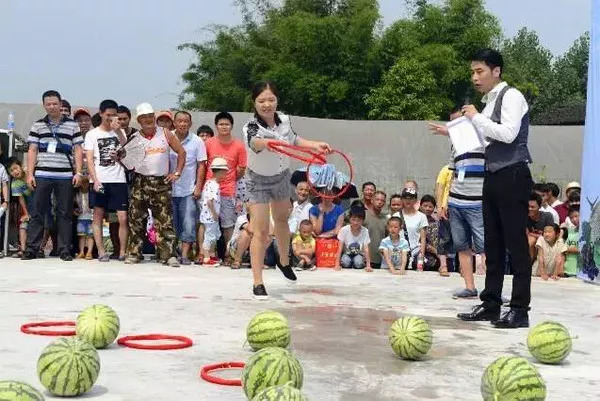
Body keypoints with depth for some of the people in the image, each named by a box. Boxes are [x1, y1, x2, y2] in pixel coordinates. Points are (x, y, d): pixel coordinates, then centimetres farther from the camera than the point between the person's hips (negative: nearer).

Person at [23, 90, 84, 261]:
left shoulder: (72, 125, 10)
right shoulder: (38, 125, 12)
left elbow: (78, 150, 7)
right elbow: (32, 151, 9)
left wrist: (78, 172, -3)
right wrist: (30, 174, 0)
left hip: (65, 176, 0)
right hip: (42, 175, 1)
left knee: (65, 214, 2)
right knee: (37, 213, 1)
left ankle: (64, 250, 7)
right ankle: (32, 249, 5)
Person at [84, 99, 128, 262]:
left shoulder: (120, 133, 14)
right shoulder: (92, 134, 9)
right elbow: (89, 159, 2)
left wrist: (118, 131, -8)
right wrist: (95, 180, -10)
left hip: (118, 180, 1)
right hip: (99, 180, -1)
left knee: (123, 218, -6)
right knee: (98, 216, 2)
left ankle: (122, 252, 2)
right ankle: (101, 252, 7)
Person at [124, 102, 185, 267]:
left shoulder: (165, 133, 6)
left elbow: (181, 152, 10)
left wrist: (177, 173, 4)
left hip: (162, 182, 0)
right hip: (141, 181, 1)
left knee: (165, 220, -3)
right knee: (136, 218, 1)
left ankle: (169, 254, -4)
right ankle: (133, 253, 11)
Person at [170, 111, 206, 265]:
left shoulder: (197, 142, 0)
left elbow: (201, 166, 2)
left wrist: (198, 187, -5)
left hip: (189, 191, -1)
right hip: (170, 190, 1)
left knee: (188, 224, -5)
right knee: (172, 224, 7)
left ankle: (185, 255, -1)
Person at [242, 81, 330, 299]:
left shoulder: (284, 119, -15)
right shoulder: (251, 127, -32)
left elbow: (293, 139, 7)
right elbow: (254, 141, -58)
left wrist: (315, 145, -3)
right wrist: (266, 143, -79)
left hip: (282, 176, 6)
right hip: (259, 181, -5)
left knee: (281, 219, 25)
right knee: (261, 230, -11)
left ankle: (284, 261, 50)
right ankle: (258, 283, -5)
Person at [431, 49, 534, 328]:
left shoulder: (511, 96, -7)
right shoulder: (489, 102, 17)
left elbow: (508, 134, -21)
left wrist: (476, 117, -12)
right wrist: (452, 131, 18)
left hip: (513, 176, -9)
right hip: (493, 176, 9)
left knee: (515, 243, -6)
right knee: (493, 243, 11)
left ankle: (520, 310, -2)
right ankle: (490, 304, 18)